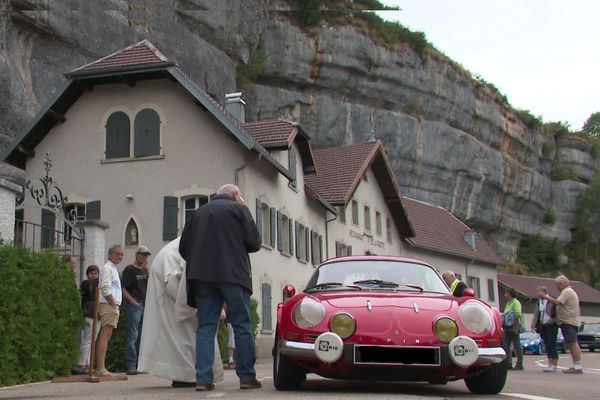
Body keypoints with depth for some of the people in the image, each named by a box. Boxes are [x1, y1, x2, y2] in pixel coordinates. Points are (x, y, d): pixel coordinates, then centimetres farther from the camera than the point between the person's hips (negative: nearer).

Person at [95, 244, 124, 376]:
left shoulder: (114, 269, 25)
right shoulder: (107, 268, -6)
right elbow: (105, 289, -16)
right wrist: (113, 304, -15)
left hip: (112, 306, 10)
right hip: (108, 305, -10)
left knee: (106, 336, 9)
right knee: (105, 336, -14)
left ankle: (100, 368, 11)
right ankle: (101, 368, -18)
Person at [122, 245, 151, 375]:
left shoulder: (144, 271, 19)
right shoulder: (129, 269, -2)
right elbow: (124, 289, -9)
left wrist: (147, 271, -1)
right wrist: (133, 302, -16)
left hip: (145, 305, 8)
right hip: (134, 305, -8)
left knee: (142, 336, 10)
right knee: (132, 336, -8)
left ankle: (140, 364, 16)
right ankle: (131, 365, -8)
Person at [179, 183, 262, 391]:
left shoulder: (199, 213, 19)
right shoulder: (239, 209, 6)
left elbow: (183, 247, 15)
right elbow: (254, 242, -1)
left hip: (202, 276, 4)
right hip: (233, 274, -4)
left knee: (205, 327, 5)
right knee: (242, 326, 2)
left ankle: (203, 379, -1)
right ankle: (247, 377, 2)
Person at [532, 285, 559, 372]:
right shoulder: (539, 302, 13)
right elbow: (536, 315, 15)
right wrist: (533, 325, 6)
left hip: (551, 325, -7)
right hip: (543, 326, 7)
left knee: (552, 345, -7)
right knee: (547, 346, 8)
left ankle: (555, 366, -4)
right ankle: (550, 364, 12)